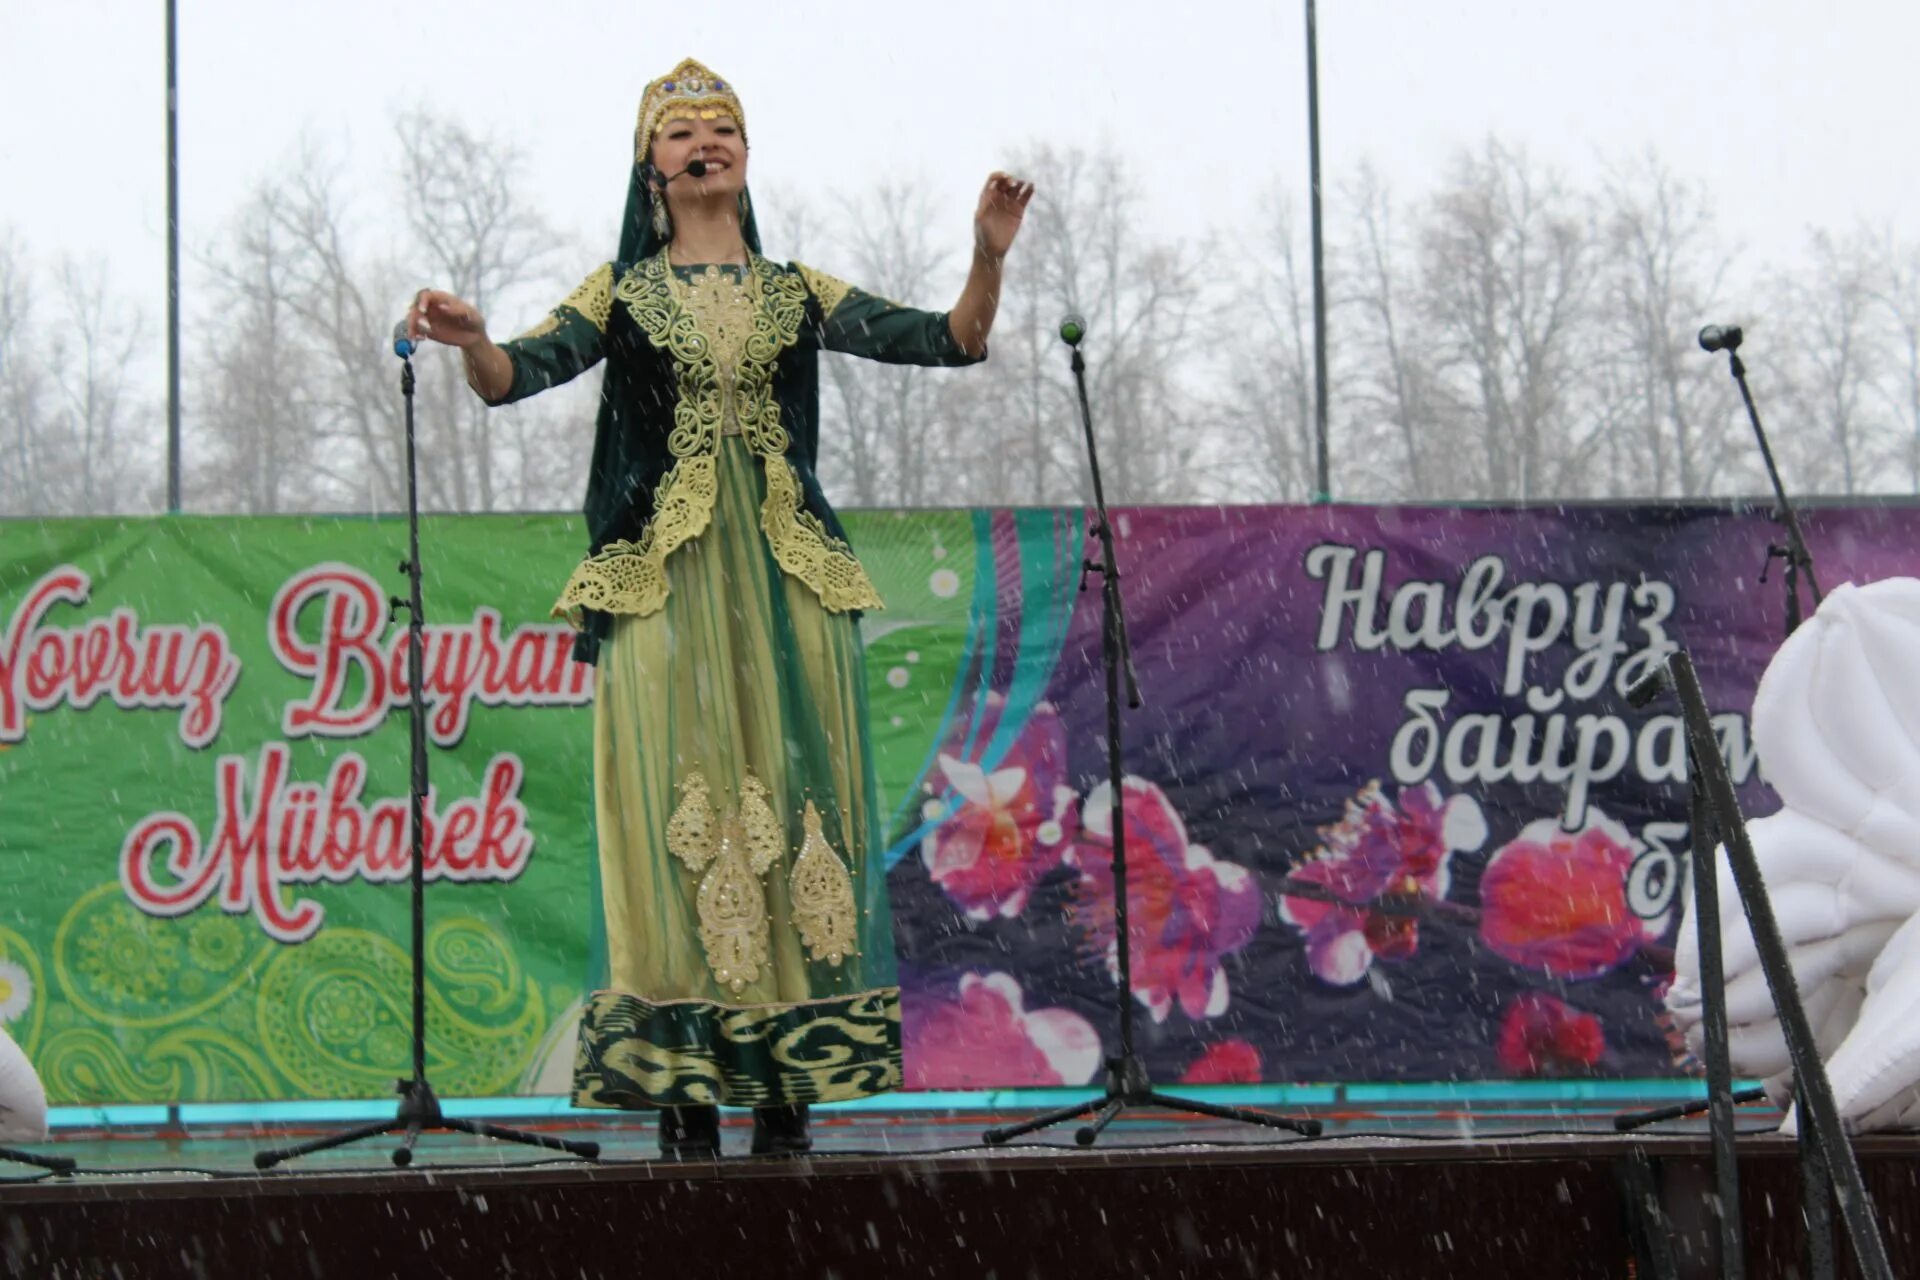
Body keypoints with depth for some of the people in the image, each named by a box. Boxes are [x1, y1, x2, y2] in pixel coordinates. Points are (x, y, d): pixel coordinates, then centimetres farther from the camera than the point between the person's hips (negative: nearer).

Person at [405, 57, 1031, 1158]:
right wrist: (473, 341, -27)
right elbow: (517, 375, -4)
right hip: (665, 577, -2)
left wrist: (989, 257, -9)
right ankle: (684, 1097, -7)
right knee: (679, 797, -9)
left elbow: (953, 342, 10)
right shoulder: (620, 298, 11)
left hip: (788, 575, 2)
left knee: (794, 798, -3)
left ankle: (789, 1091, -1)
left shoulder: (799, 295, 15)